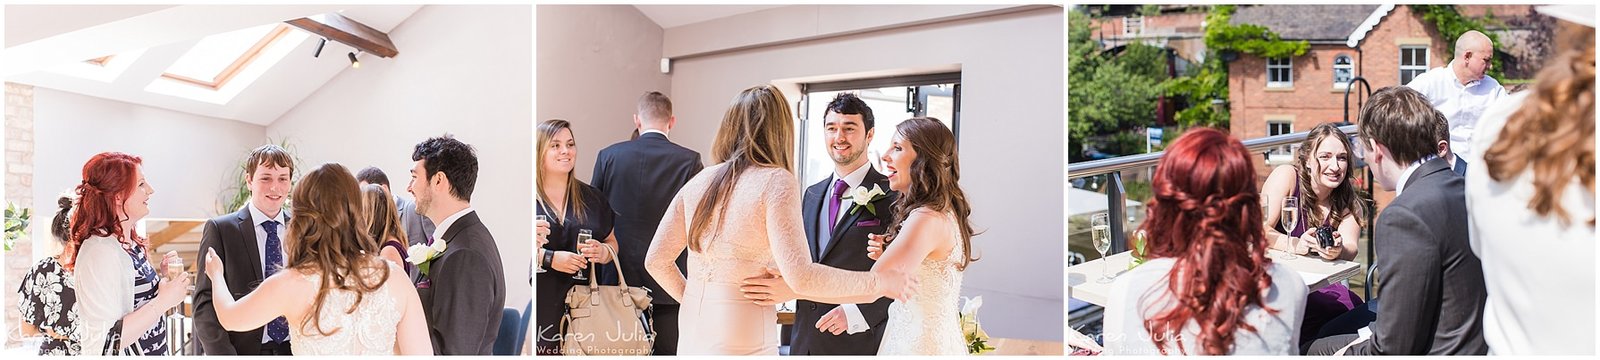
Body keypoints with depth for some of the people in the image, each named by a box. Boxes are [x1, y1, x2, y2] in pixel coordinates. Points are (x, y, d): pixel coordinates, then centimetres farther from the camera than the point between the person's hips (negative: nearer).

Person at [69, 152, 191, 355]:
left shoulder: (131, 243, 3)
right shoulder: (100, 251, -21)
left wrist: (162, 277, 0)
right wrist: (163, 301, -22)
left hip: (155, 350, 8)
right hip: (128, 353, -8)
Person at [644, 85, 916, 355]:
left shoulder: (698, 182, 5)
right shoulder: (776, 181, -11)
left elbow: (656, 260, 8)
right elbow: (801, 276, -20)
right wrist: (878, 282, -10)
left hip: (692, 329, 6)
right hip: (742, 339, -5)